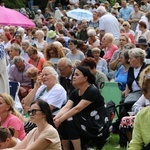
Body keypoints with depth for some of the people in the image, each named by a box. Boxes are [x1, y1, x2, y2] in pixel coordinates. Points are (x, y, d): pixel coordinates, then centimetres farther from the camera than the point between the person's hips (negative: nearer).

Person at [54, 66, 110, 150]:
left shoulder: (92, 91, -17)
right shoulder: (75, 92, 7)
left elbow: (77, 108, -27)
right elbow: (66, 107, -8)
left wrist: (60, 120, -34)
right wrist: (55, 118, -27)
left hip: (98, 126, -7)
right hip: (84, 123, 7)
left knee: (70, 121, -26)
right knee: (62, 124, -16)